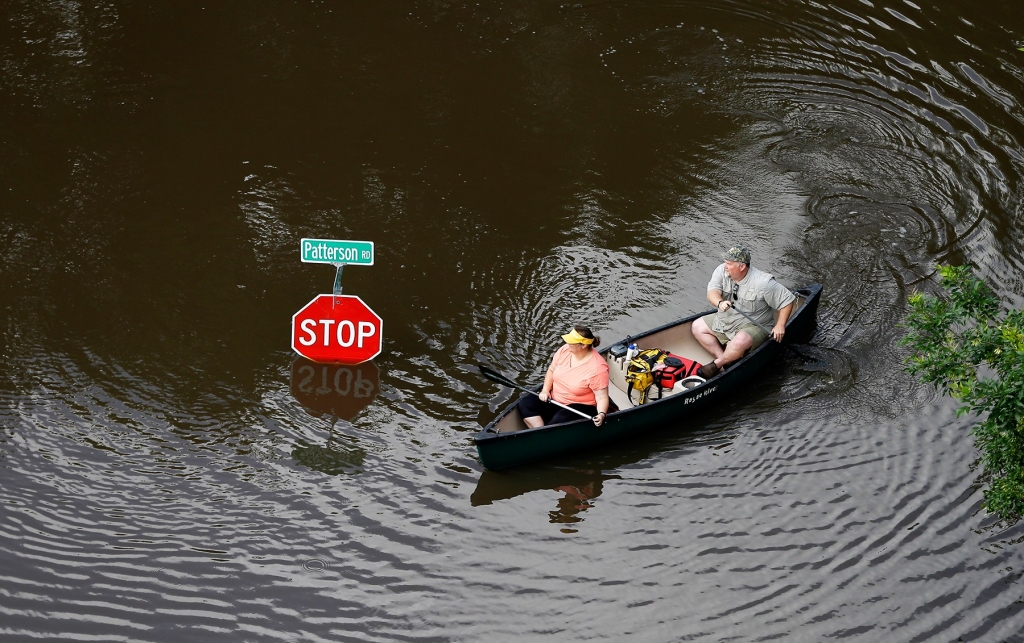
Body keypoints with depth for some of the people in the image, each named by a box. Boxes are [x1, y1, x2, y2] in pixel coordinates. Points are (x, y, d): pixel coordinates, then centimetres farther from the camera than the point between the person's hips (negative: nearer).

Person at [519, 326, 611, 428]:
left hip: (581, 407, -7)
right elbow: (551, 370, 11)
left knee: (559, 421, -36)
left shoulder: (598, 368, -22)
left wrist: (602, 414, -39)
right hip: (554, 400, 7)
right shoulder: (565, 350, -5)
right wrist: (545, 390, -4)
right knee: (525, 404, -12)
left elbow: (602, 397, -19)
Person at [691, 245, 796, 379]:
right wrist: (719, 303, -46)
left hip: (753, 326, -7)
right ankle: (726, 361, -11)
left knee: (740, 341, -38)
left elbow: (788, 300, -17)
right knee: (697, 327, 0)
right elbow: (712, 292, -23)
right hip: (725, 320, 7)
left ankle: (716, 365, -13)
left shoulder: (763, 282, -24)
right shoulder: (722, 271, -11)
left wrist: (780, 325, -21)